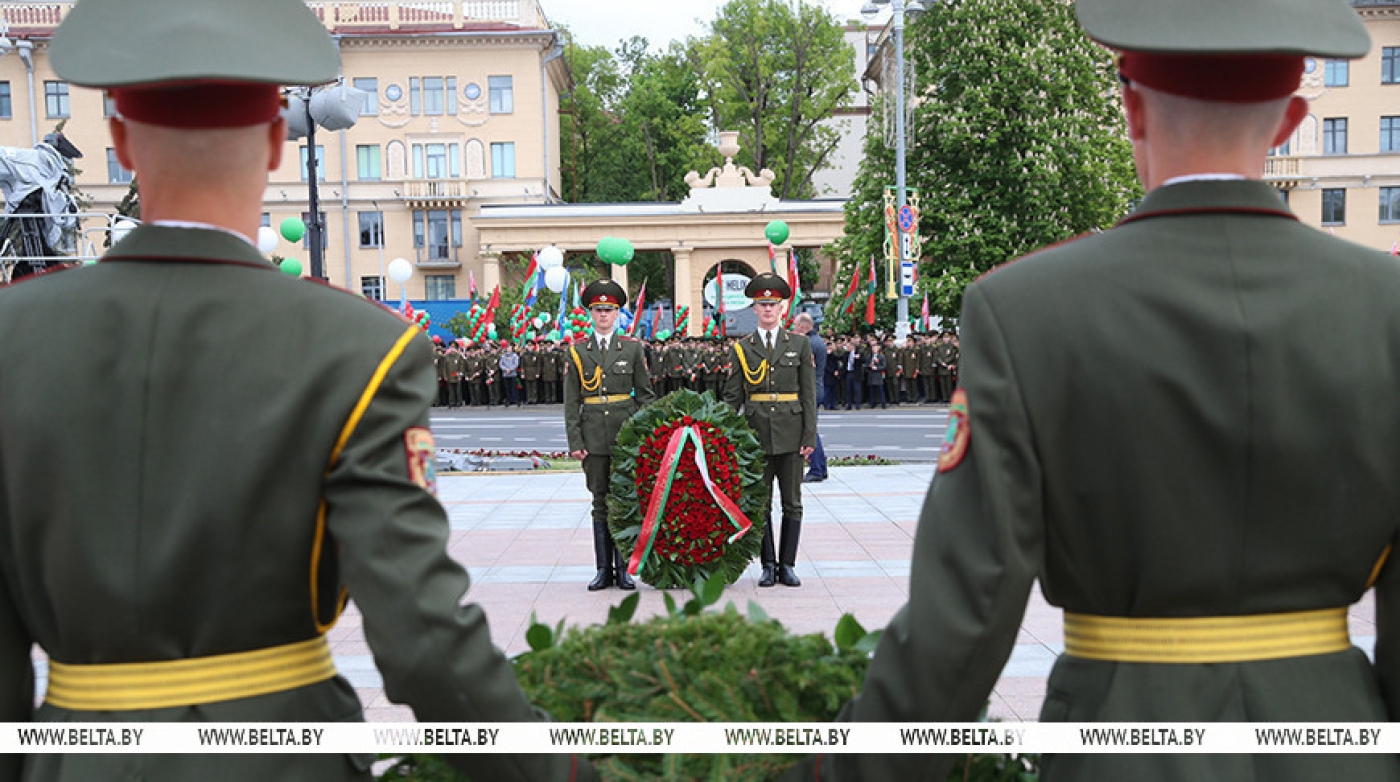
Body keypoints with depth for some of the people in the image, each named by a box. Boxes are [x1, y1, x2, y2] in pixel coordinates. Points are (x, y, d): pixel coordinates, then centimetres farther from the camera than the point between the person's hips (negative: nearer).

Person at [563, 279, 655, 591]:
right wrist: (575, 442, -3)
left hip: (625, 435, -1)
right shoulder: (576, 352, 6)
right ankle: (604, 570, 10)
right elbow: (571, 402, 5)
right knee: (600, 503, 5)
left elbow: (645, 395, 7)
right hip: (593, 435, 1)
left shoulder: (633, 348, 6)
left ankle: (623, 569, 8)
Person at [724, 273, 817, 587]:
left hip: (790, 434, 0)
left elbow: (809, 395, 3)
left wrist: (809, 437, -4)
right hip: (756, 434, 0)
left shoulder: (800, 345, 5)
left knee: (792, 503, 4)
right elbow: (732, 397, 5)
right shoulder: (741, 349, 5)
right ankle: (768, 565, 12)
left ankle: (787, 565, 13)